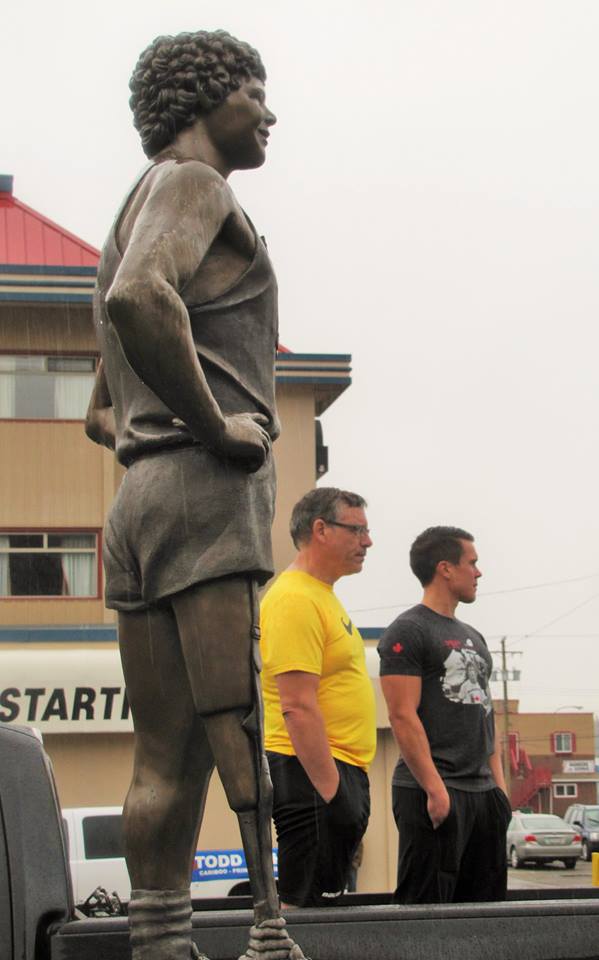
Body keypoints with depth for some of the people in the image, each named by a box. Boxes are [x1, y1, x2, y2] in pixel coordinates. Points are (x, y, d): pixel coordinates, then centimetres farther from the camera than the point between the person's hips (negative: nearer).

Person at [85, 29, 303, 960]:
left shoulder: (138, 212, 30)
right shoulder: (192, 185, 1)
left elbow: (101, 415, 34)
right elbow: (139, 299, -24)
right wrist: (217, 428, -17)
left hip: (139, 500, 9)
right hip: (209, 491, -9)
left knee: (166, 758, 2)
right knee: (245, 731, -15)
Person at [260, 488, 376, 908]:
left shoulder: (322, 596, 19)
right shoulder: (295, 600, -15)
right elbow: (297, 707, -22)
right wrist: (332, 791, -24)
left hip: (334, 773, 11)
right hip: (314, 776, -11)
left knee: (323, 901, 12)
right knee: (309, 904, -11)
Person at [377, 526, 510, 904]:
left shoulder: (471, 637, 21)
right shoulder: (407, 632, -6)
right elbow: (403, 717, -14)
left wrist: (500, 784, 13)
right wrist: (435, 789, -19)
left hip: (483, 792, 9)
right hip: (434, 791, -9)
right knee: (426, 908, -9)